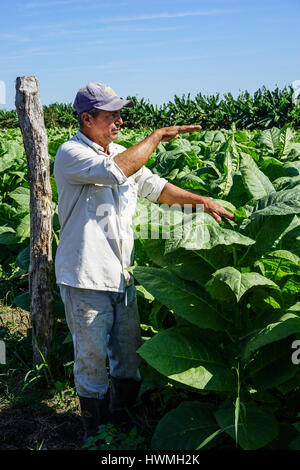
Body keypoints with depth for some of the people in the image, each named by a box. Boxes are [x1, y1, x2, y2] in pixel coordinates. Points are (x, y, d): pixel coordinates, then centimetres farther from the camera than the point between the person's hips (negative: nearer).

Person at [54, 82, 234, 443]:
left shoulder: (122, 153, 12)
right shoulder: (70, 154, -13)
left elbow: (156, 187, 17)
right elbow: (116, 171, -30)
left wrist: (203, 201, 10)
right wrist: (158, 136, -20)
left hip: (121, 276, 7)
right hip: (85, 279, -7)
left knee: (128, 355, 16)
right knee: (92, 359, 7)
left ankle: (122, 423, 37)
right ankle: (95, 434, 27)